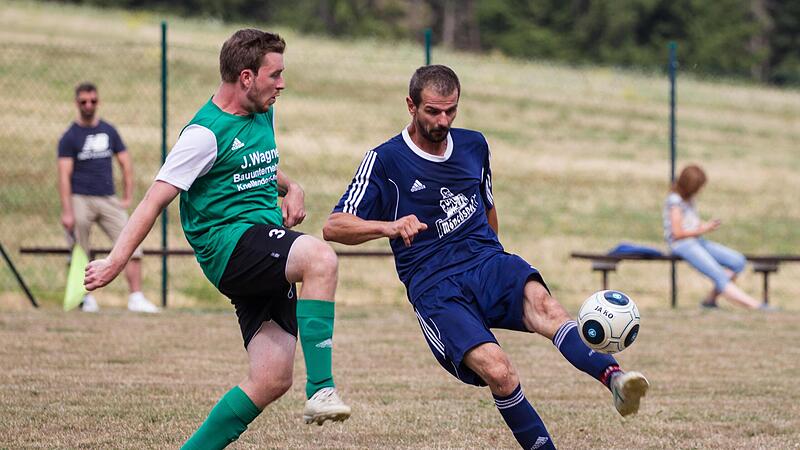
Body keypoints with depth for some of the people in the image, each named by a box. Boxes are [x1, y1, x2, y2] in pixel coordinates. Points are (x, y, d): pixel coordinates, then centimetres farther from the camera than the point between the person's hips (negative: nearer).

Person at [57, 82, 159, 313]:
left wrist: (128, 197, 7)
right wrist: (66, 212, -14)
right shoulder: (69, 137, 0)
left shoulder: (109, 131, 12)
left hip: (109, 200, 3)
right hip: (80, 200, -3)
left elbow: (126, 164, 16)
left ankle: (136, 298, -7)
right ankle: (86, 298, 14)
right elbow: (64, 175, -6)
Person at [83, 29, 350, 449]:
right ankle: (320, 390, -38)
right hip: (230, 244, -9)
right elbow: (156, 199, -12)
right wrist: (116, 260, -18)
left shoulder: (264, 115, 15)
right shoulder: (206, 132, -11)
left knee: (270, 382, -1)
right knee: (320, 258, -36)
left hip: (268, 263, 9)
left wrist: (290, 188, 14)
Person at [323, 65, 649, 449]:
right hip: (434, 287, -3)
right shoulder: (384, 160, -1)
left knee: (537, 299, -34)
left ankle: (612, 377, -56)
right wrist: (391, 226, -24)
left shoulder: (473, 146, 14)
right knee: (497, 371, -30)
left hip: (488, 263, 3)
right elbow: (334, 227, -8)